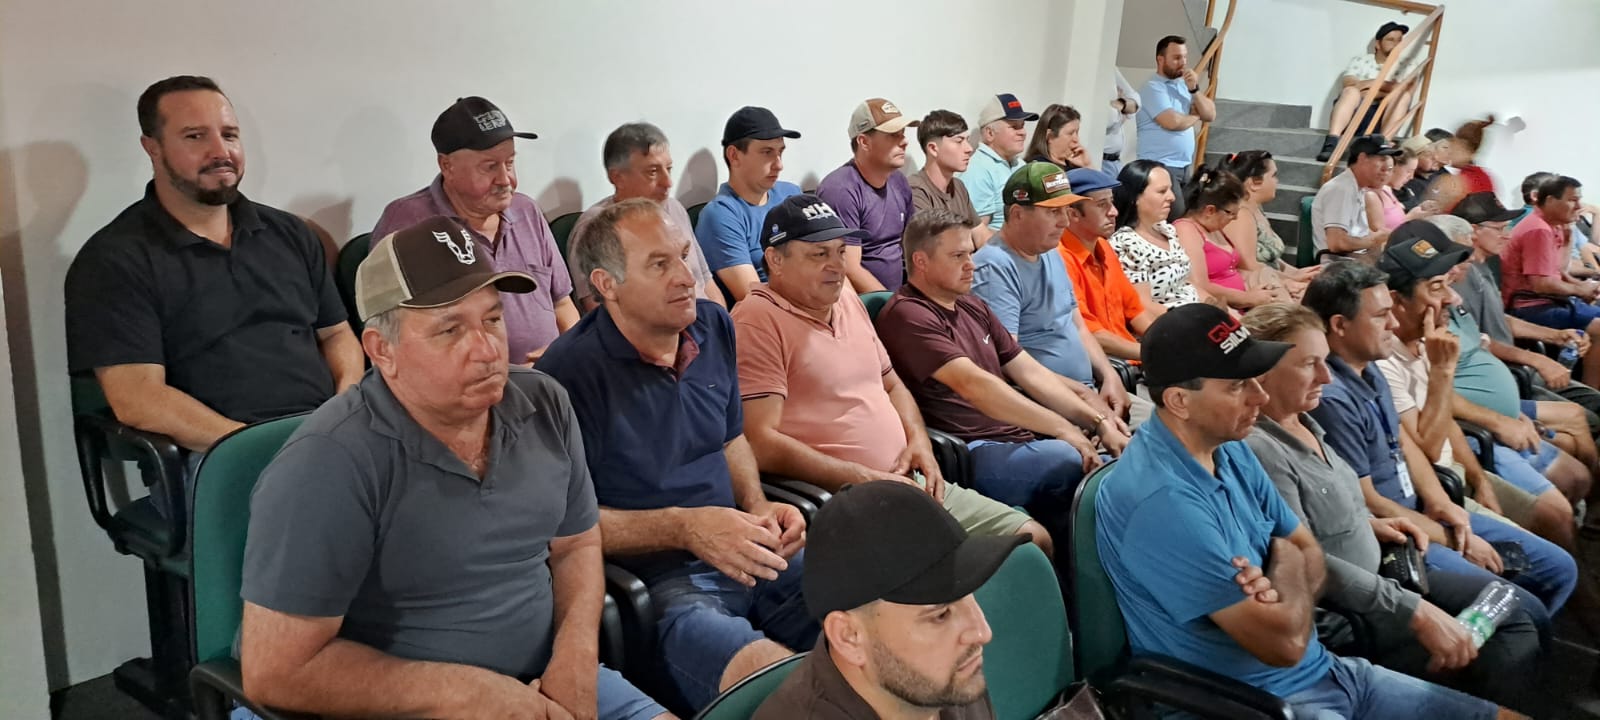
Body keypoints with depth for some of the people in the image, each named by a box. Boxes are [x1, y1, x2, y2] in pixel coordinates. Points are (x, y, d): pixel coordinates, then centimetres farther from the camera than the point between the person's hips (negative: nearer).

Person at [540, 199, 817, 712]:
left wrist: (757, 507, 4)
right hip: (654, 576, -7)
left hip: (752, 553, 7)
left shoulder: (713, 326, 8)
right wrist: (683, 528, -18)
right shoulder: (570, 372, -13)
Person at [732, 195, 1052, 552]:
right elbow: (761, 443, -20)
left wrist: (918, 441, 5)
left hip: (908, 481, 9)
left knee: (1035, 539, 8)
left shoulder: (848, 301, 15)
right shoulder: (757, 320, -12)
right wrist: (865, 479, -18)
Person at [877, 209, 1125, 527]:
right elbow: (973, 384, -20)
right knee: (1072, 461, -32)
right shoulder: (907, 315, -10)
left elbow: (1030, 372, 15)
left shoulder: (974, 308, 19)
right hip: (972, 454, -9)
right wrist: (1061, 428, -22)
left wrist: (1098, 421, 2)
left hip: (1021, 438, 9)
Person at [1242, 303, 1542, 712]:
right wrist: (1416, 613, -25)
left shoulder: (1304, 423, 5)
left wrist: (1368, 523, 5)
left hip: (1377, 574, 10)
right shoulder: (1259, 450, -27)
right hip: (1342, 615, -10)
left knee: (1522, 613, 10)